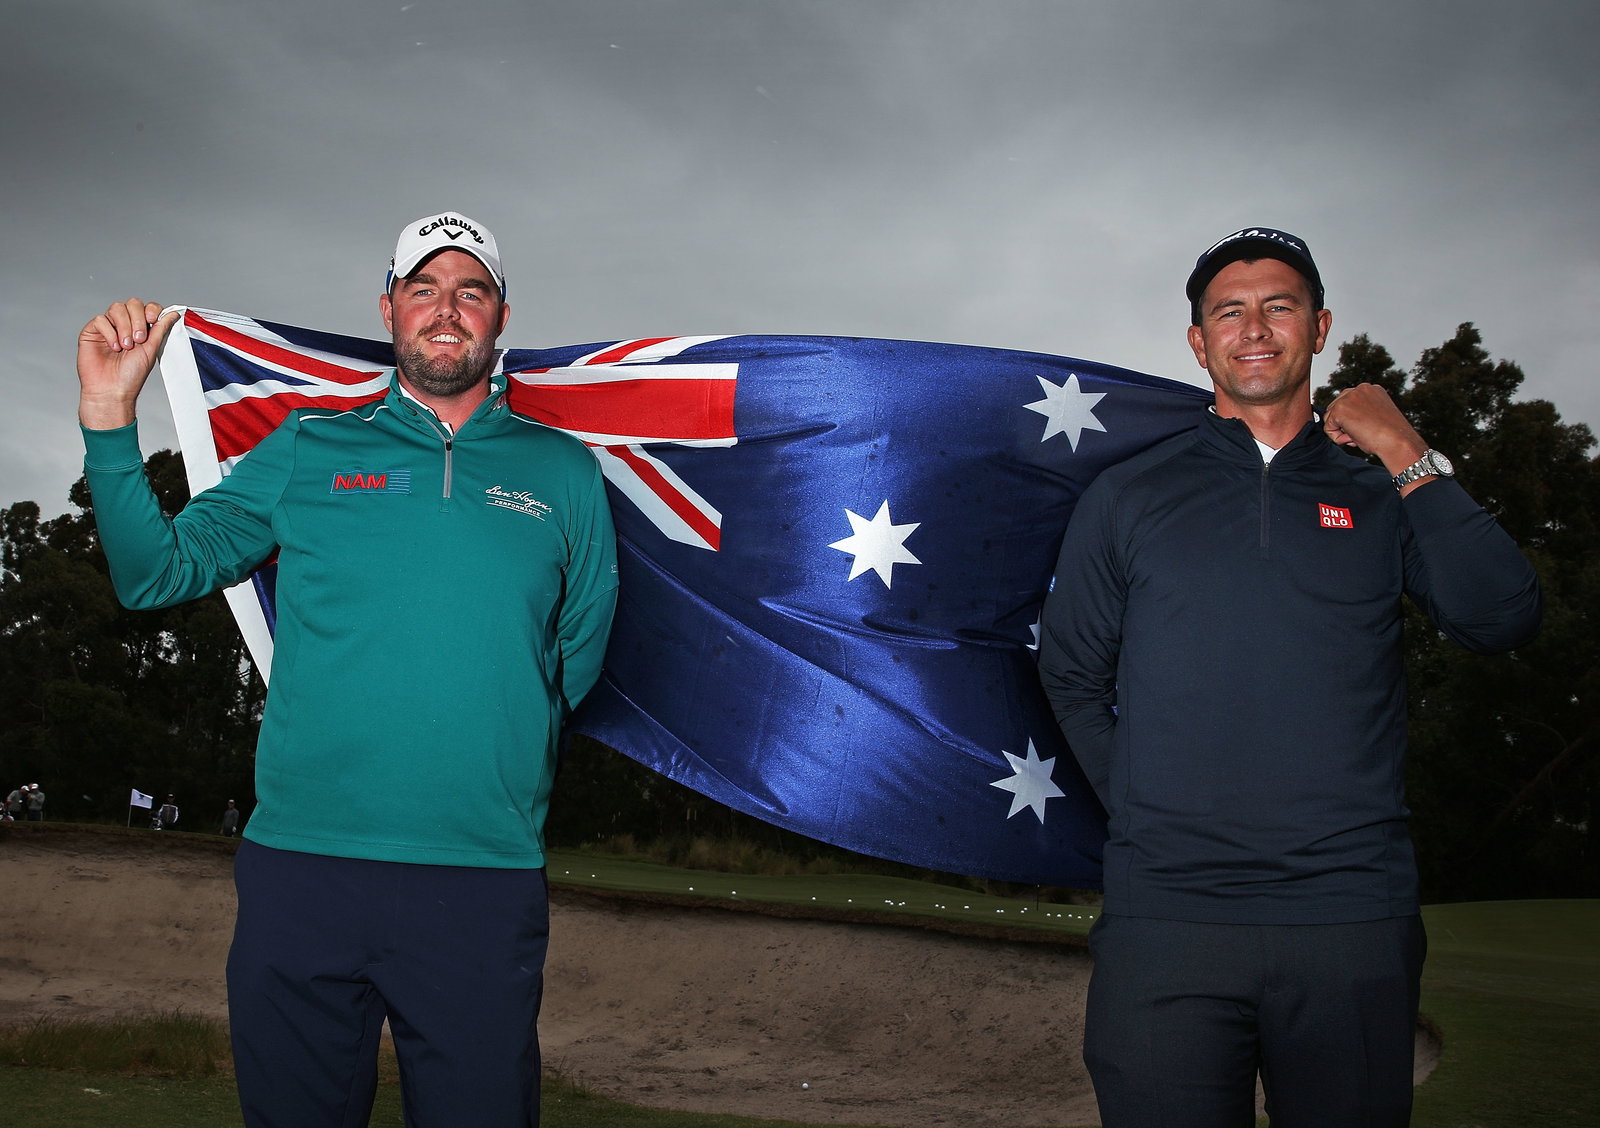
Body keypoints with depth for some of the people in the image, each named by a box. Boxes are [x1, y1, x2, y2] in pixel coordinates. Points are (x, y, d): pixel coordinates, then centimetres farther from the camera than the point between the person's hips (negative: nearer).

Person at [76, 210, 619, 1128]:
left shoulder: (564, 473, 10)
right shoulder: (306, 450, 10)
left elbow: (581, 658, 16)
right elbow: (158, 572, 8)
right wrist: (110, 420, -2)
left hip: (487, 880, 0)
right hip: (300, 866, 1)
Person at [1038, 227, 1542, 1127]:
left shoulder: (1382, 497, 11)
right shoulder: (1127, 498, 11)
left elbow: (1504, 622, -3)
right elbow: (1073, 676, 16)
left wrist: (1411, 459, -2)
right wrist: (1142, 808, 7)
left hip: (1354, 918, 1)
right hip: (1168, 917, 0)